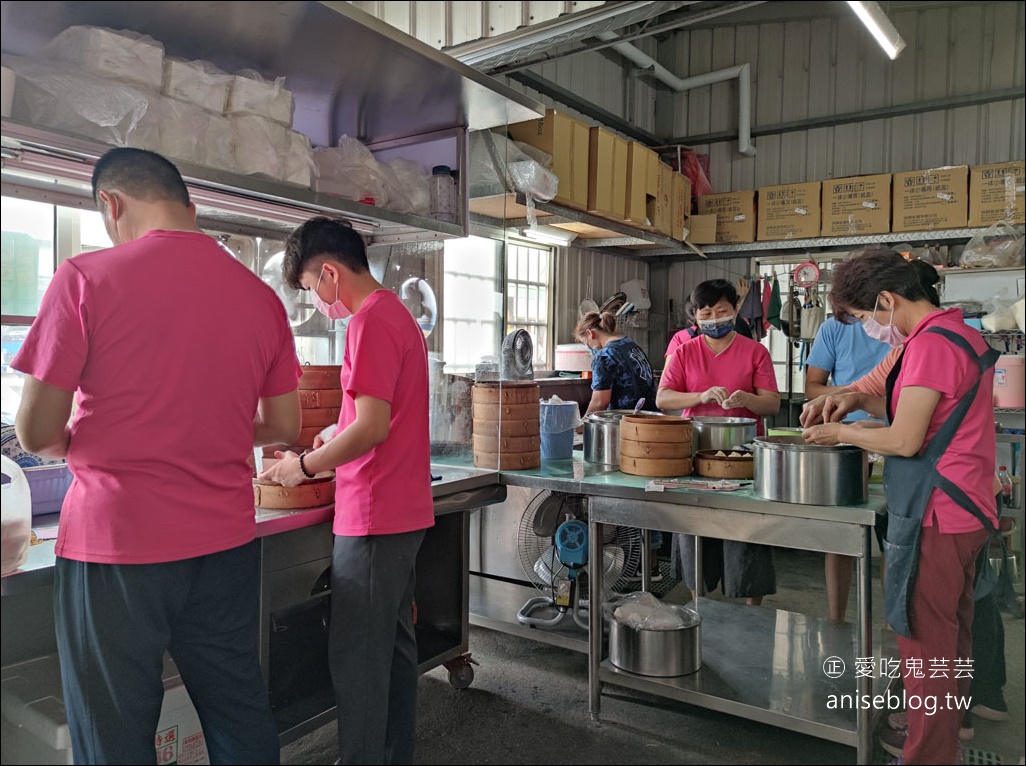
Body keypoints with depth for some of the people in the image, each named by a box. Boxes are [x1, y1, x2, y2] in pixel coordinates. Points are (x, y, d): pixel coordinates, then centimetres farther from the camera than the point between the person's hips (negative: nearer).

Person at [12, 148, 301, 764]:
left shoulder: (86, 278, -9)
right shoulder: (261, 295, 3)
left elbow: (37, 433, -6)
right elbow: (284, 428, 8)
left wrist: (81, 446, 14)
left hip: (116, 544, -4)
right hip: (226, 544, 4)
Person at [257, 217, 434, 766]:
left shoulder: (370, 321, -15)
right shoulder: (400, 314, 15)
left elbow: (373, 425, -22)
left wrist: (306, 465, -10)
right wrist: (335, 440, 16)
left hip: (373, 516, -10)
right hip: (407, 512, 10)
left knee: (357, 656, 1)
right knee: (395, 643, 17)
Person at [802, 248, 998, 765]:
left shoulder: (931, 343, -19)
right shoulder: (959, 333, 14)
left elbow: (905, 440, -21)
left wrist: (841, 433, -7)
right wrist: (861, 401, 9)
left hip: (935, 518, -11)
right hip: (964, 512, 11)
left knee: (925, 642, 1)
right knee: (949, 640, 21)